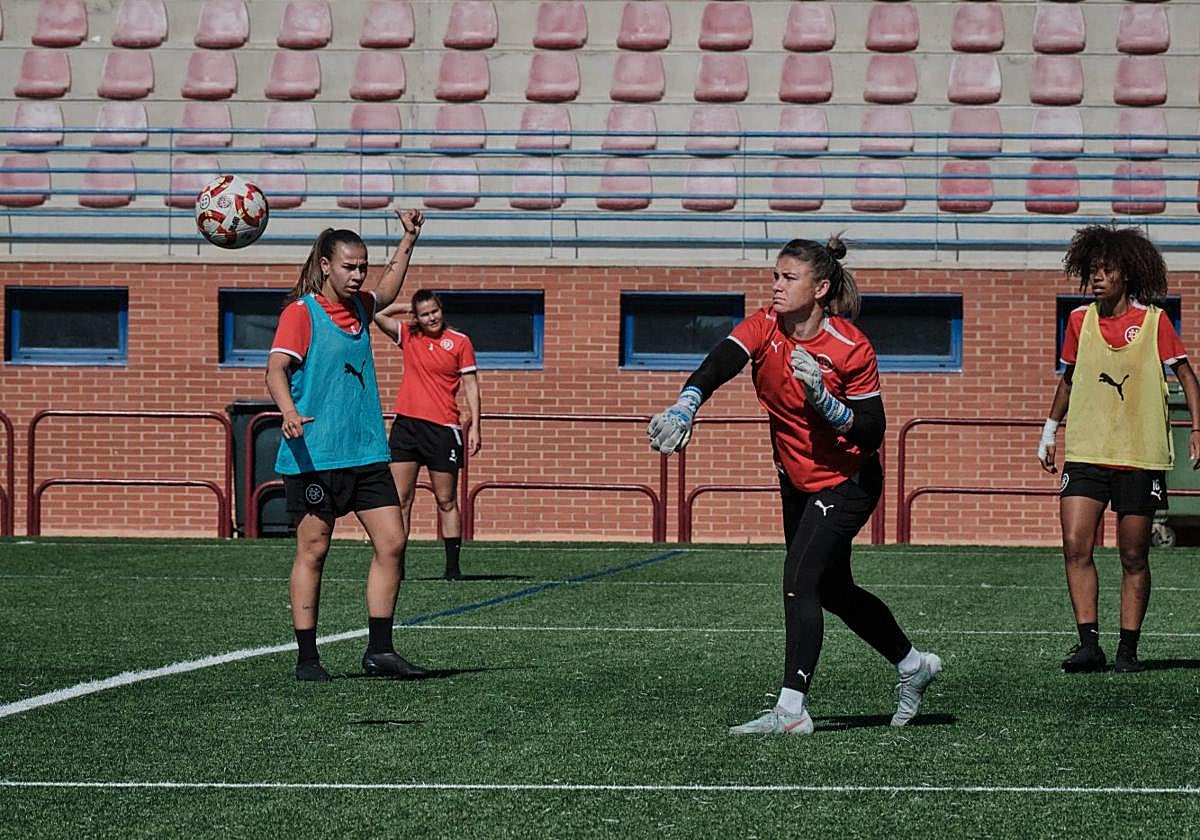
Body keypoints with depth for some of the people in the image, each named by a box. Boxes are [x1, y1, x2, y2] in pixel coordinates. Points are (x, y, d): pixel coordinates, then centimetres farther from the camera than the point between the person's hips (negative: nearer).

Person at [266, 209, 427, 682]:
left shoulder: (358, 307, 14)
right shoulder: (301, 312, -7)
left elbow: (387, 292, 37)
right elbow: (276, 368, -18)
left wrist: (407, 242, 33)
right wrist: (288, 411, -35)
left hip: (366, 452, 7)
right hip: (313, 456, -7)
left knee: (391, 542, -1)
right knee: (313, 551, -2)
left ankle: (379, 650, 6)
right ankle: (306, 657, 4)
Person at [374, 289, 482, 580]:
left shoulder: (459, 342, 2)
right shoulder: (408, 336, 10)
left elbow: (471, 385, 3)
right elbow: (376, 314, 7)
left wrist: (474, 426, -4)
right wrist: (407, 307, 8)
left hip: (442, 428, -3)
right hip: (406, 424, 3)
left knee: (446, 501, 4)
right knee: (400, 500, -1)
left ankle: (453, 567, 8)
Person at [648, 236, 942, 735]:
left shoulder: (850, 349, -22)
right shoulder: (764, 327, -11)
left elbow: (871, 435, -20)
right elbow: (718, 365, -29)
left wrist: (823, 399, -34)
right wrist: (683, 408, -49)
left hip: (847, 482, -7)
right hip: (797, 481, 7)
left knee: (799, 581, -19)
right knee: (833, 590, 18)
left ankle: (791, 709, -17)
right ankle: (913, 664, 40)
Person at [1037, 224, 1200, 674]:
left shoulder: (1153, 321, -3)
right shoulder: (1080, 320, 6)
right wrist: (1050, 430, 21)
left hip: (1141, 455, -2)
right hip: (1086, 452, 2)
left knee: (1134, 556, 2)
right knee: (1076, 546, -12)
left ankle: (1128, 649, 9)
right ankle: (1088, 642, -9)